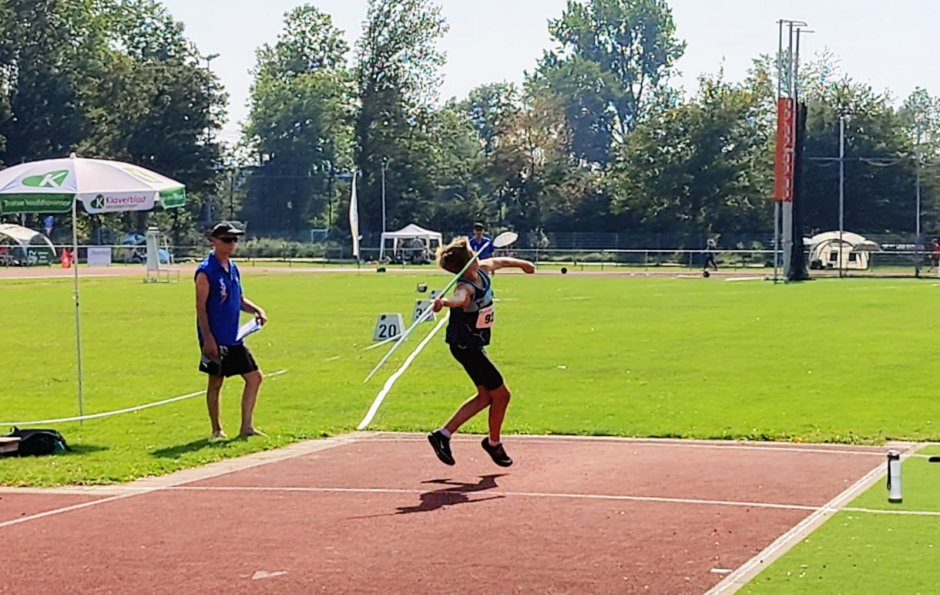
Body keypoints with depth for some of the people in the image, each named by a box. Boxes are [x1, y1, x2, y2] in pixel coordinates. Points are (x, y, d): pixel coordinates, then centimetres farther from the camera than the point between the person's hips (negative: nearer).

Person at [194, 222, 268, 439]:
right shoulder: (206, 271, -12)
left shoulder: (233, 269, 12)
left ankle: (246, 427, 13)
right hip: (215, 339, -8)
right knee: (215, 383, 2)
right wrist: (207, 339, -20)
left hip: (234, 339, 8)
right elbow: (201, 307, -15)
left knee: (254, 376, 7)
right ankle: (216, 430, 13)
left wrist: (256, 310, 2)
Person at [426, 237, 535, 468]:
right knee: (501, 394, 2)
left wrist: (522, 264, 32)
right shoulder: (466, 288, -31)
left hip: (475, 345, 10)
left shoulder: (482, 269, -5)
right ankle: (494, 444, 24)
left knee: (485, 396, 17)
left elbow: (500, 262, 17)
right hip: (466, 346, -10)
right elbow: (458, 298, -55)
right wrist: (443, 302, -77)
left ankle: (443, 434, 19)